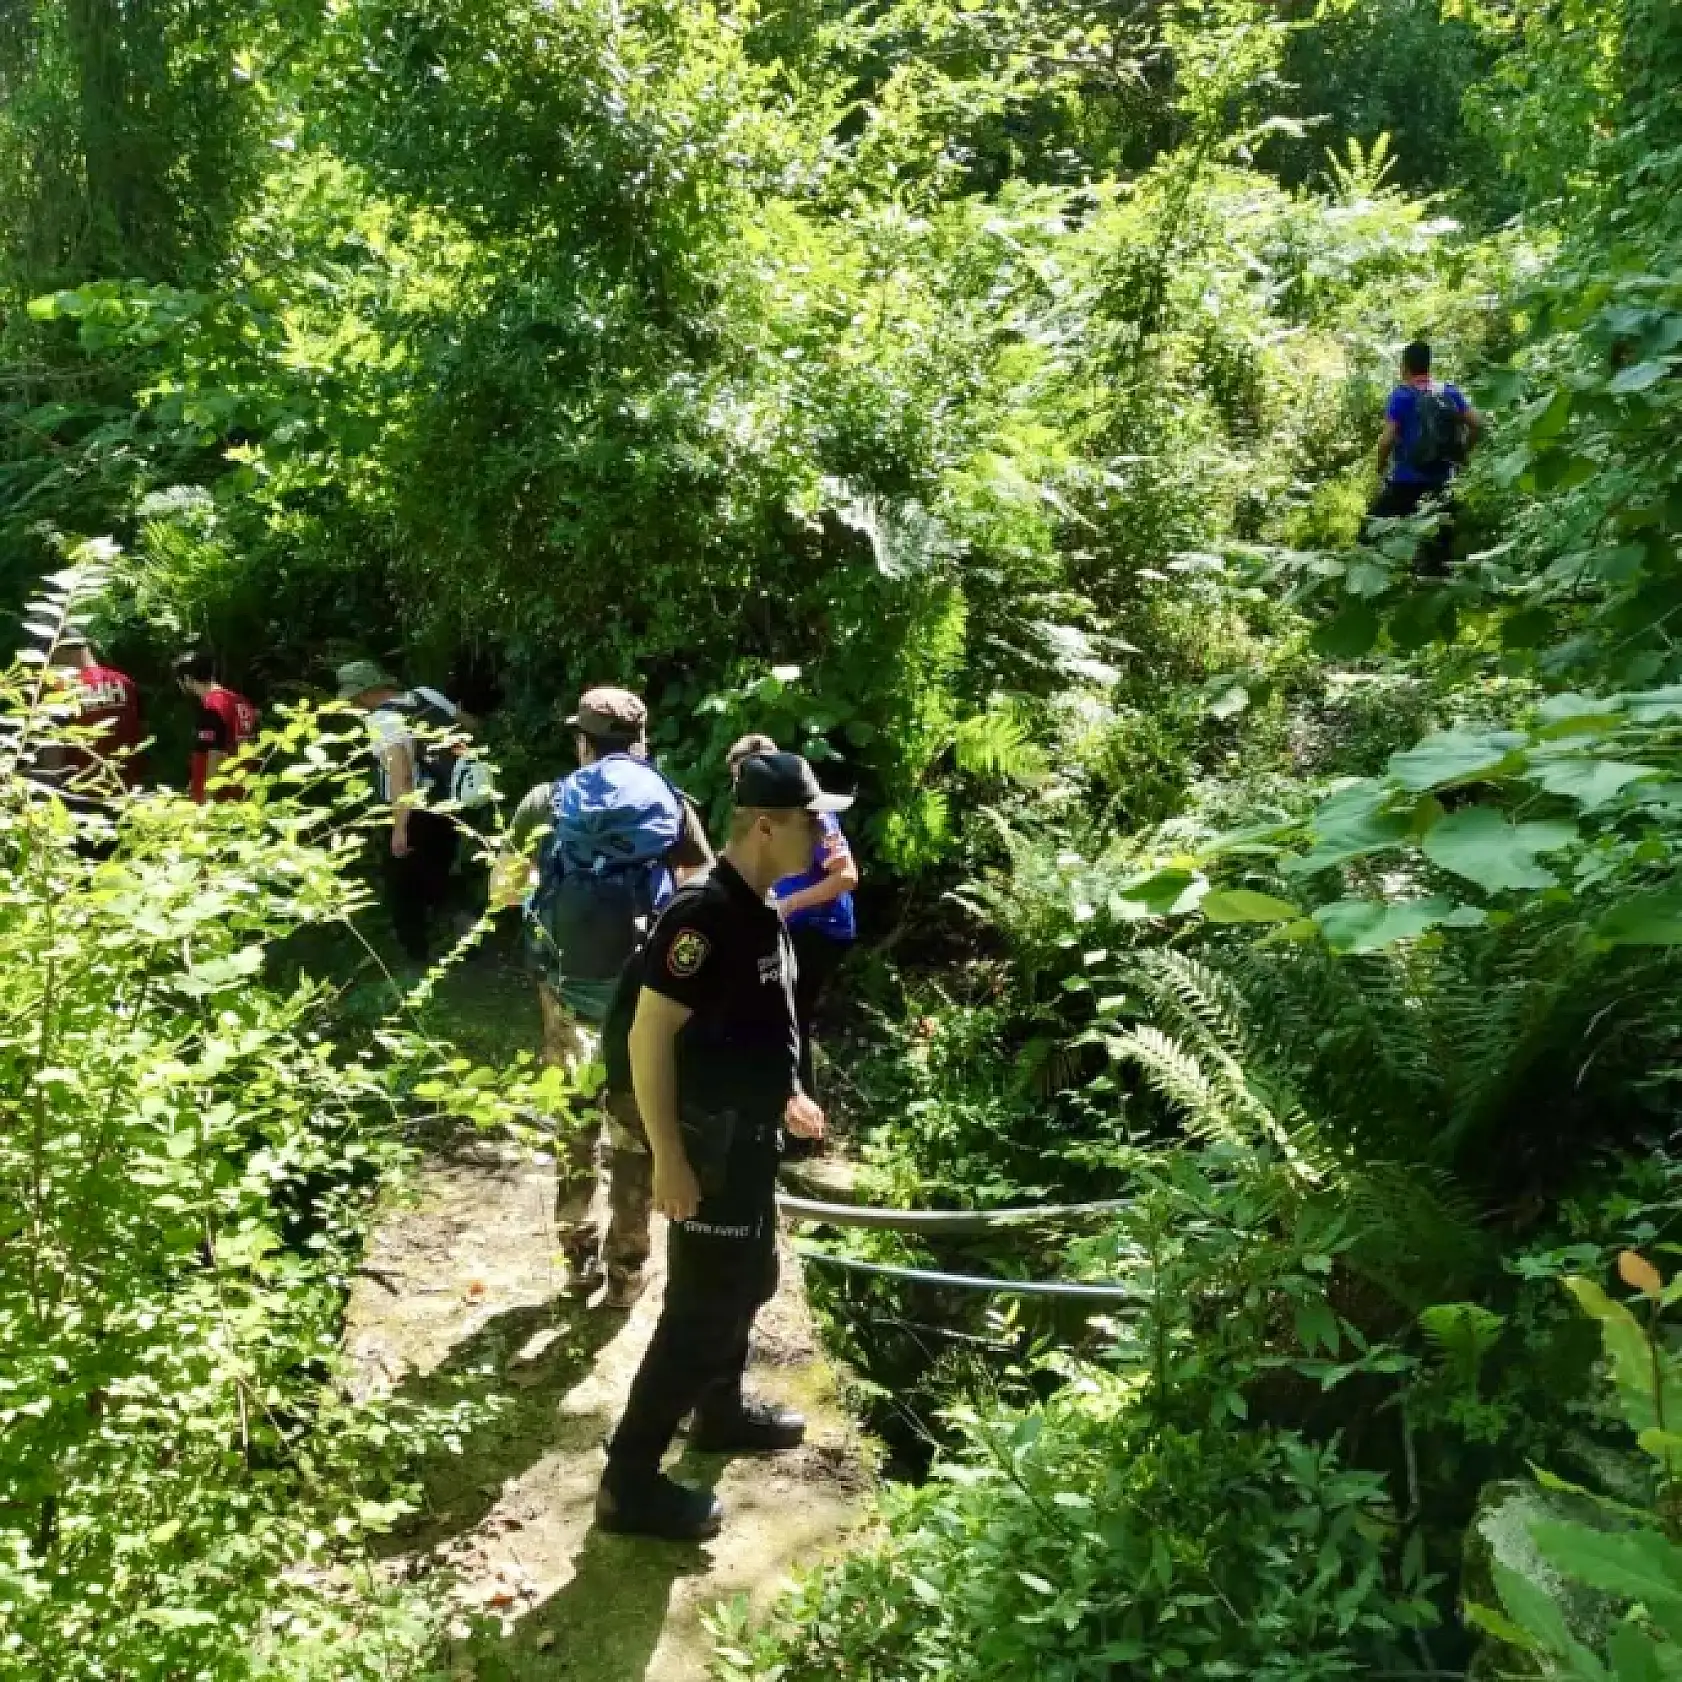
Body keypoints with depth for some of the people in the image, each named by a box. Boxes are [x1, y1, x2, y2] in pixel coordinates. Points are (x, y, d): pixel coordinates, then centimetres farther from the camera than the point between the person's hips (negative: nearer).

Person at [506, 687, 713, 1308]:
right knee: (635, 1130, 14)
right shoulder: (672, 803, 1)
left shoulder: (549, 801, 3)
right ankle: (626, 1270, 22)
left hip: (566, 982, 1)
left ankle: (579, 1259, 29)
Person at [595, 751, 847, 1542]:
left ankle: (720, 1411, 45)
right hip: (710, 1144, -10)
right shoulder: (703, 912, -24)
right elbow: (648, 1036, -25)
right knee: (700, 1308, -2)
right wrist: (670, 1159, -24)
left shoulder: (760, 908, 5)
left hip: (751, 1136, 10)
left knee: (749, 1281, 24)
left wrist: (786, 1094, 22)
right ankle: (630, 1481, 10)